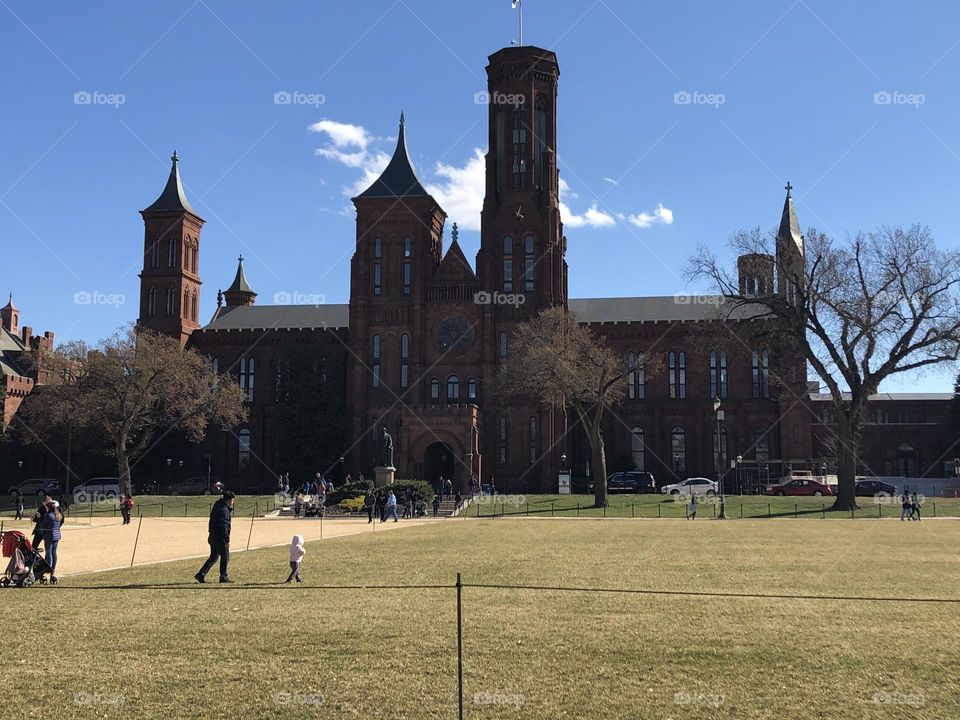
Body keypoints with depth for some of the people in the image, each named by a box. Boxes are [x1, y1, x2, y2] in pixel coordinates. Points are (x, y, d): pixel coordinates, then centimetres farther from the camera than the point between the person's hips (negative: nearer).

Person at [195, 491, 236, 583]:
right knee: (225, 557, 2)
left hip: (213, 537, 10)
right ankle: (223, 577, 9)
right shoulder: (223, 510, -19)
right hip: (220, 538, -10)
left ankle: (201, 575, 12)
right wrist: (227, 540, -22)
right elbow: (224, 526, -22)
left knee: (213, 557, 15)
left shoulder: (217, 506, 11)